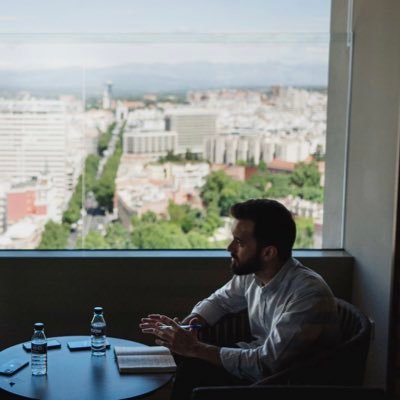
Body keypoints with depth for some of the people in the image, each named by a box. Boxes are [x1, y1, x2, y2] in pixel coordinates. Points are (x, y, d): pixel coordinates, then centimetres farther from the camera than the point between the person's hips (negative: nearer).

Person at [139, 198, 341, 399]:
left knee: (194, 369, -20)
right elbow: (219, 300, 14)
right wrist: (180, 328, -6)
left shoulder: (308, 294, -30)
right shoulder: (251, 272, -5)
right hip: (261, 362, 7)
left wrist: (195, 348, -24)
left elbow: (266, 364, -29)